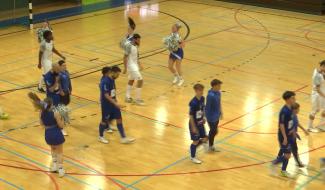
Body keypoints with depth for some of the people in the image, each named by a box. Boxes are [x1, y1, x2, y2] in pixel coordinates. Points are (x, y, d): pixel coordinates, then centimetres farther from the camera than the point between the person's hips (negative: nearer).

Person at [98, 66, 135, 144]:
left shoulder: (112, 79, 3)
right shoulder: (105, 81, -25)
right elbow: (106, 95, -27)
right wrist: (115, 103, -28)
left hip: (113, 103, 8)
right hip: (106, 104, -8)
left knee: (119, 119, 7)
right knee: (104, 121, 8)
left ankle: (123, 138, 12)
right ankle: (101, 137, 29)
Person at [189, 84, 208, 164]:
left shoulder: (202, 98, -4)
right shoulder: (193, 102, -27)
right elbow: (191, 115, -21)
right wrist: (193, 127, -19)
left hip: (200, 123, 7)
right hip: (194, 124, -7)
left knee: (205, 139, 13)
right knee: (196, 141, 6)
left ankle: (193, 147, 37)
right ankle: (193, 157, 25)